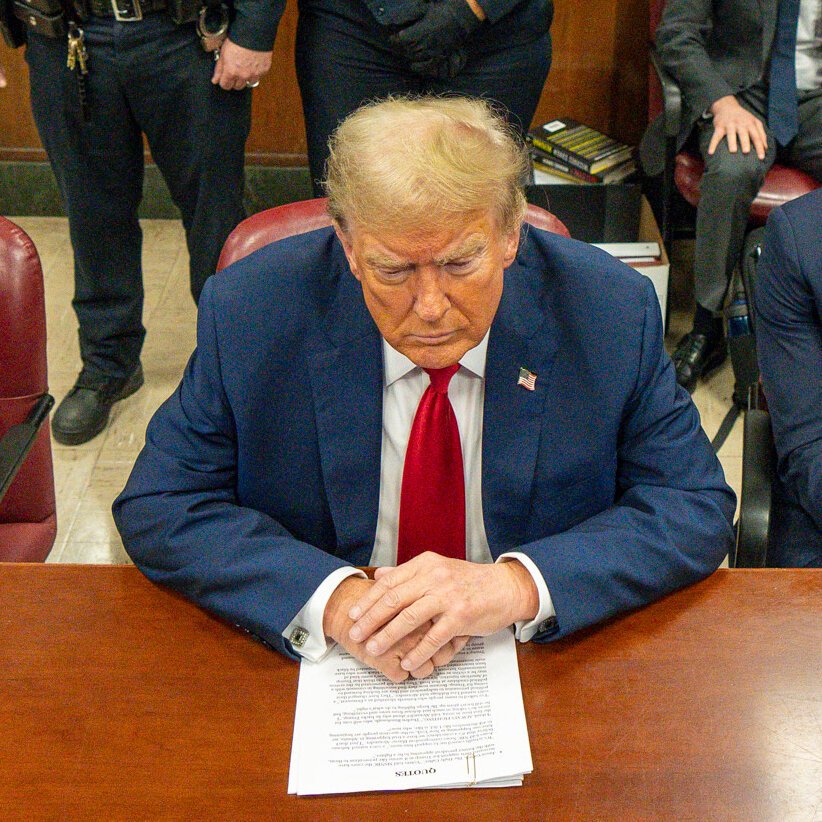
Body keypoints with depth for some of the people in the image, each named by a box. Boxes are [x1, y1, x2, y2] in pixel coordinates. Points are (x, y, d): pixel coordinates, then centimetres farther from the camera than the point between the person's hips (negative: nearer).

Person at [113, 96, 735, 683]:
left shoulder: (611, 313, -11)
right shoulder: (249, 313, -12)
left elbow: (697, 509, -9)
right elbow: (158, 509, -9)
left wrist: (520, 585, -26)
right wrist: (333, 598, -25)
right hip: (316, 666, 1)